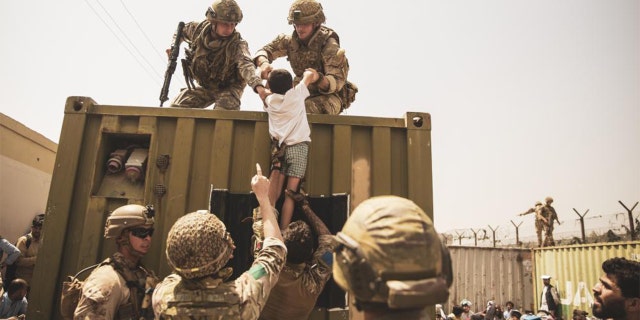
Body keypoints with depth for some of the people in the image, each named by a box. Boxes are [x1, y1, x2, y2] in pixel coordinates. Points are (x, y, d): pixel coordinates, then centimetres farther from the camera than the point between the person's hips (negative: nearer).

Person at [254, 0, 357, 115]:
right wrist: (263, 63, -25)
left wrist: (319, 79, -49)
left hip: (330, 96, -5)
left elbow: (337, 82, -27)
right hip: (304, 91, 6)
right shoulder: (291, 40, -3)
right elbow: (265, 51, 0)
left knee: (304, 108, -34)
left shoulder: (329, 46, -19)